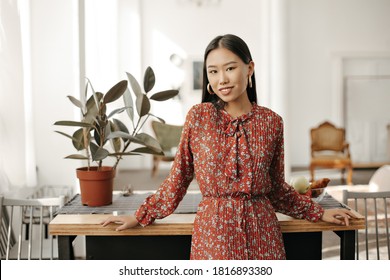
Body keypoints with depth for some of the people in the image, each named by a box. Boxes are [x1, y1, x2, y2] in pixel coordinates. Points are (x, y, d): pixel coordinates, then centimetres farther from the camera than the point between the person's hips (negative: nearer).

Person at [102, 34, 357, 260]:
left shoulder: (272, 122, 1)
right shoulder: (199, 116, -3)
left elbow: (277, 188, 11)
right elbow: (179, 177, 5)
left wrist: (319, 213, 10)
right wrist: (140, 216, 5)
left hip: (261, 232, 1)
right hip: (212, 232, -1)